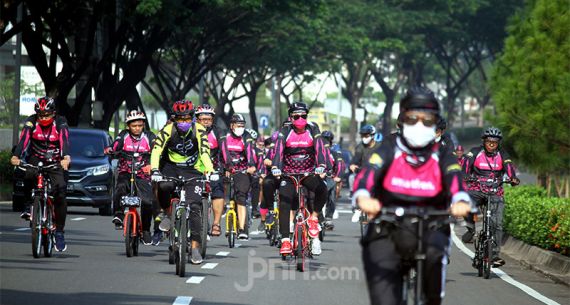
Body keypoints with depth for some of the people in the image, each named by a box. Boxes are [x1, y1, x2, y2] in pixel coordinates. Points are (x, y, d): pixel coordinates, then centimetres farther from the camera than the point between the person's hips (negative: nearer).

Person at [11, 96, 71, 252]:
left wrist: (66, 158, -51)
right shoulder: (31, 122, -12)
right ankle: (28, 206, -9)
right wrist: (16, 156, -44)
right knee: (29, 175, -34)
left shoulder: (60, 123, -15)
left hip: (56, 162, -1)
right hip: (36, 159, 1)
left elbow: (65, 141, -31)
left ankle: (59, 232, -8)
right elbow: (24, 140, -25)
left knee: (60, 193, -17)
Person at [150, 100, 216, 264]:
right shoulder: (168, 129, -16)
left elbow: (205, 152, -21)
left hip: (192, 170, 0)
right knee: (164, 186, -35)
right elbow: (156, 149, -25)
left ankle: (195, 247, -8)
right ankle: (167, 213, -4)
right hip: (171, 166, 0)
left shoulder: (199, 130, -13)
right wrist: (154, 170, -42)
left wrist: (210, 171, -38)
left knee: (195, 206, -12)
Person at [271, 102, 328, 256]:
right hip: (289, 174, 0)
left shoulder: (313, 130, -6)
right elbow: (278, 150, -20)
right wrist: (275, 167, -38)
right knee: (284, 202, -17)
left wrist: (321, 166, -37)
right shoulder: (285, 132, -7)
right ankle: (285, 240, -17)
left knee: (322, 189, -29)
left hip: (309, 173, 0)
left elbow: (320, 149, -18)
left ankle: (313, 217, -6)